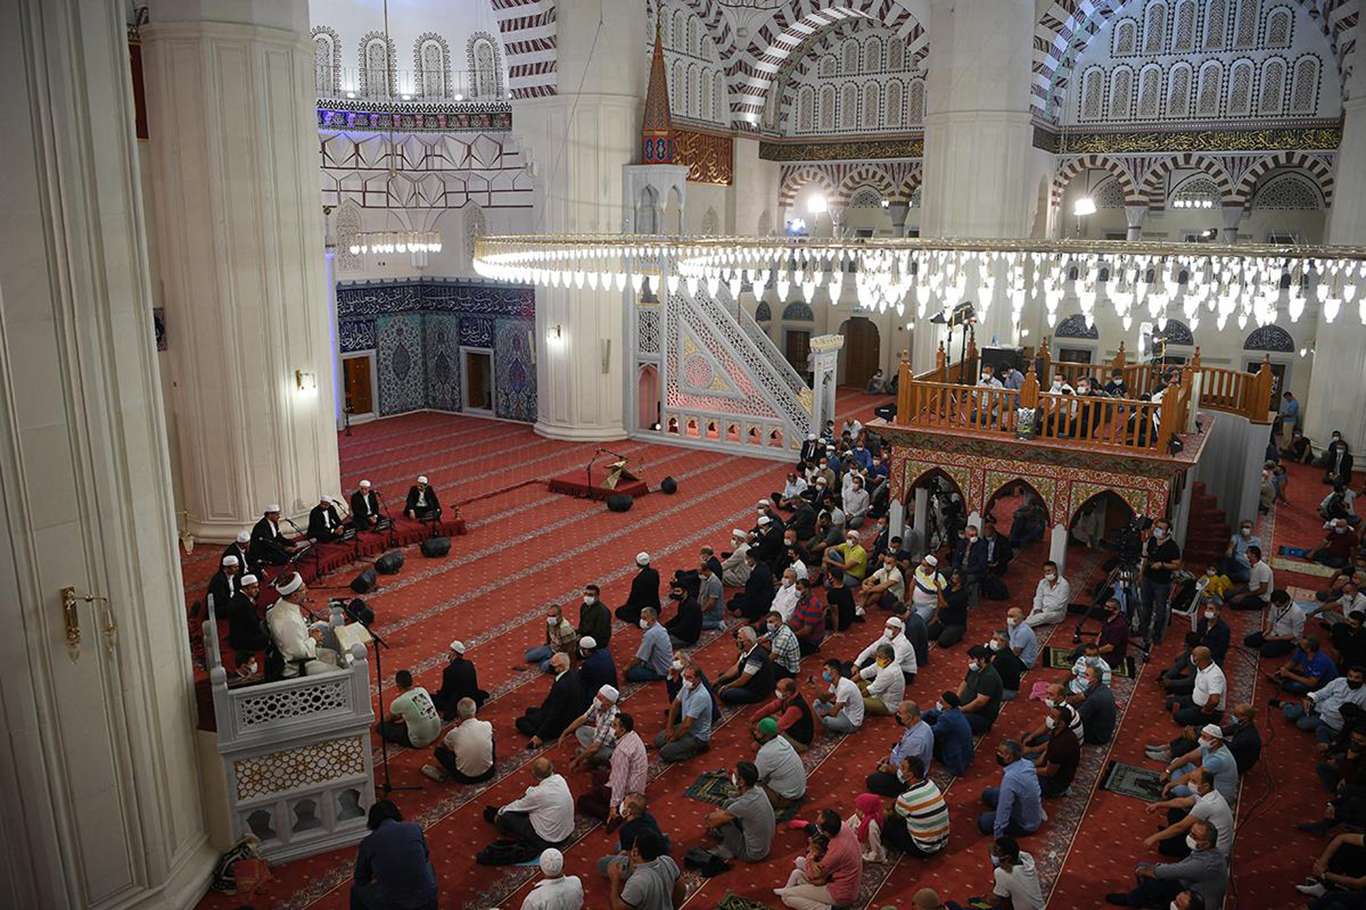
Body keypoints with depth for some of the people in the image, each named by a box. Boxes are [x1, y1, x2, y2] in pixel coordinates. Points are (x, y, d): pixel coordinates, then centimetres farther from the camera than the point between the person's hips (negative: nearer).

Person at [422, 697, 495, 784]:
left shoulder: (454, 733, -21)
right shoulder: (487, 726, -16)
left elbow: (443, 746, 5)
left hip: (465, 777, -1)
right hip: (487, 773, 2)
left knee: (438, 750, 15)